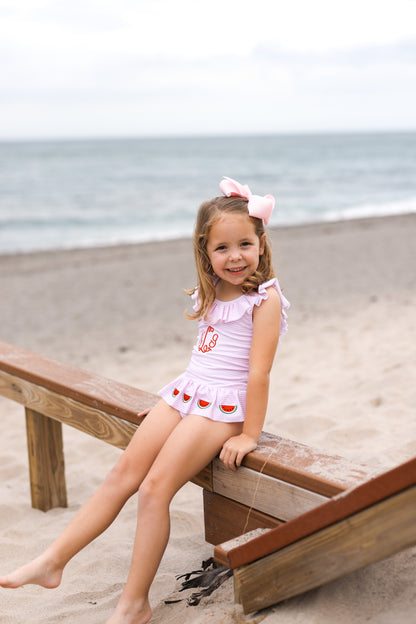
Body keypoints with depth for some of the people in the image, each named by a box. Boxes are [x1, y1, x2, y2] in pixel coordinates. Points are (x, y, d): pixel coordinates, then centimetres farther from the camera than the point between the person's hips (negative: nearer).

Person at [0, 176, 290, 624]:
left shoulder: (265, 299, -12)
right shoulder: (210, 294, 11)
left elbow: (258, 372, -15)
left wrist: (249, 434, -15)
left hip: (222, 407, -7)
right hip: (185, 394, 7)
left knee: (154, 488, -16)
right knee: (121, 475, -2)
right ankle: (52, 562, 0)